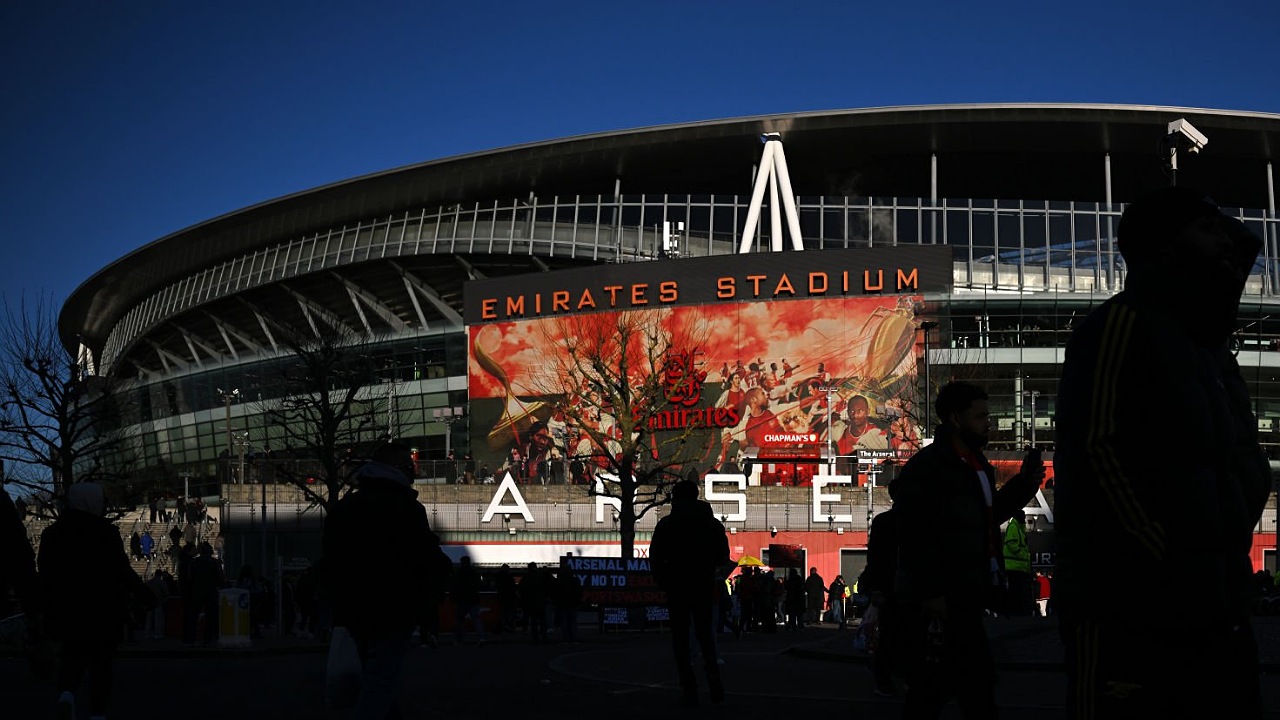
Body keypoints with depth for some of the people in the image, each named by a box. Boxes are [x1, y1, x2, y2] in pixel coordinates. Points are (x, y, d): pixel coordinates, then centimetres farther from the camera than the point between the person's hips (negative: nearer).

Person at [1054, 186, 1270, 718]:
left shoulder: (1209, 345, 22)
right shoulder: (1122, 324, -6)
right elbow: (1095, 454, -16)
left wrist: (1227, 572, 10)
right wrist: (1172, 565, -17)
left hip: (1211, 611, 9)